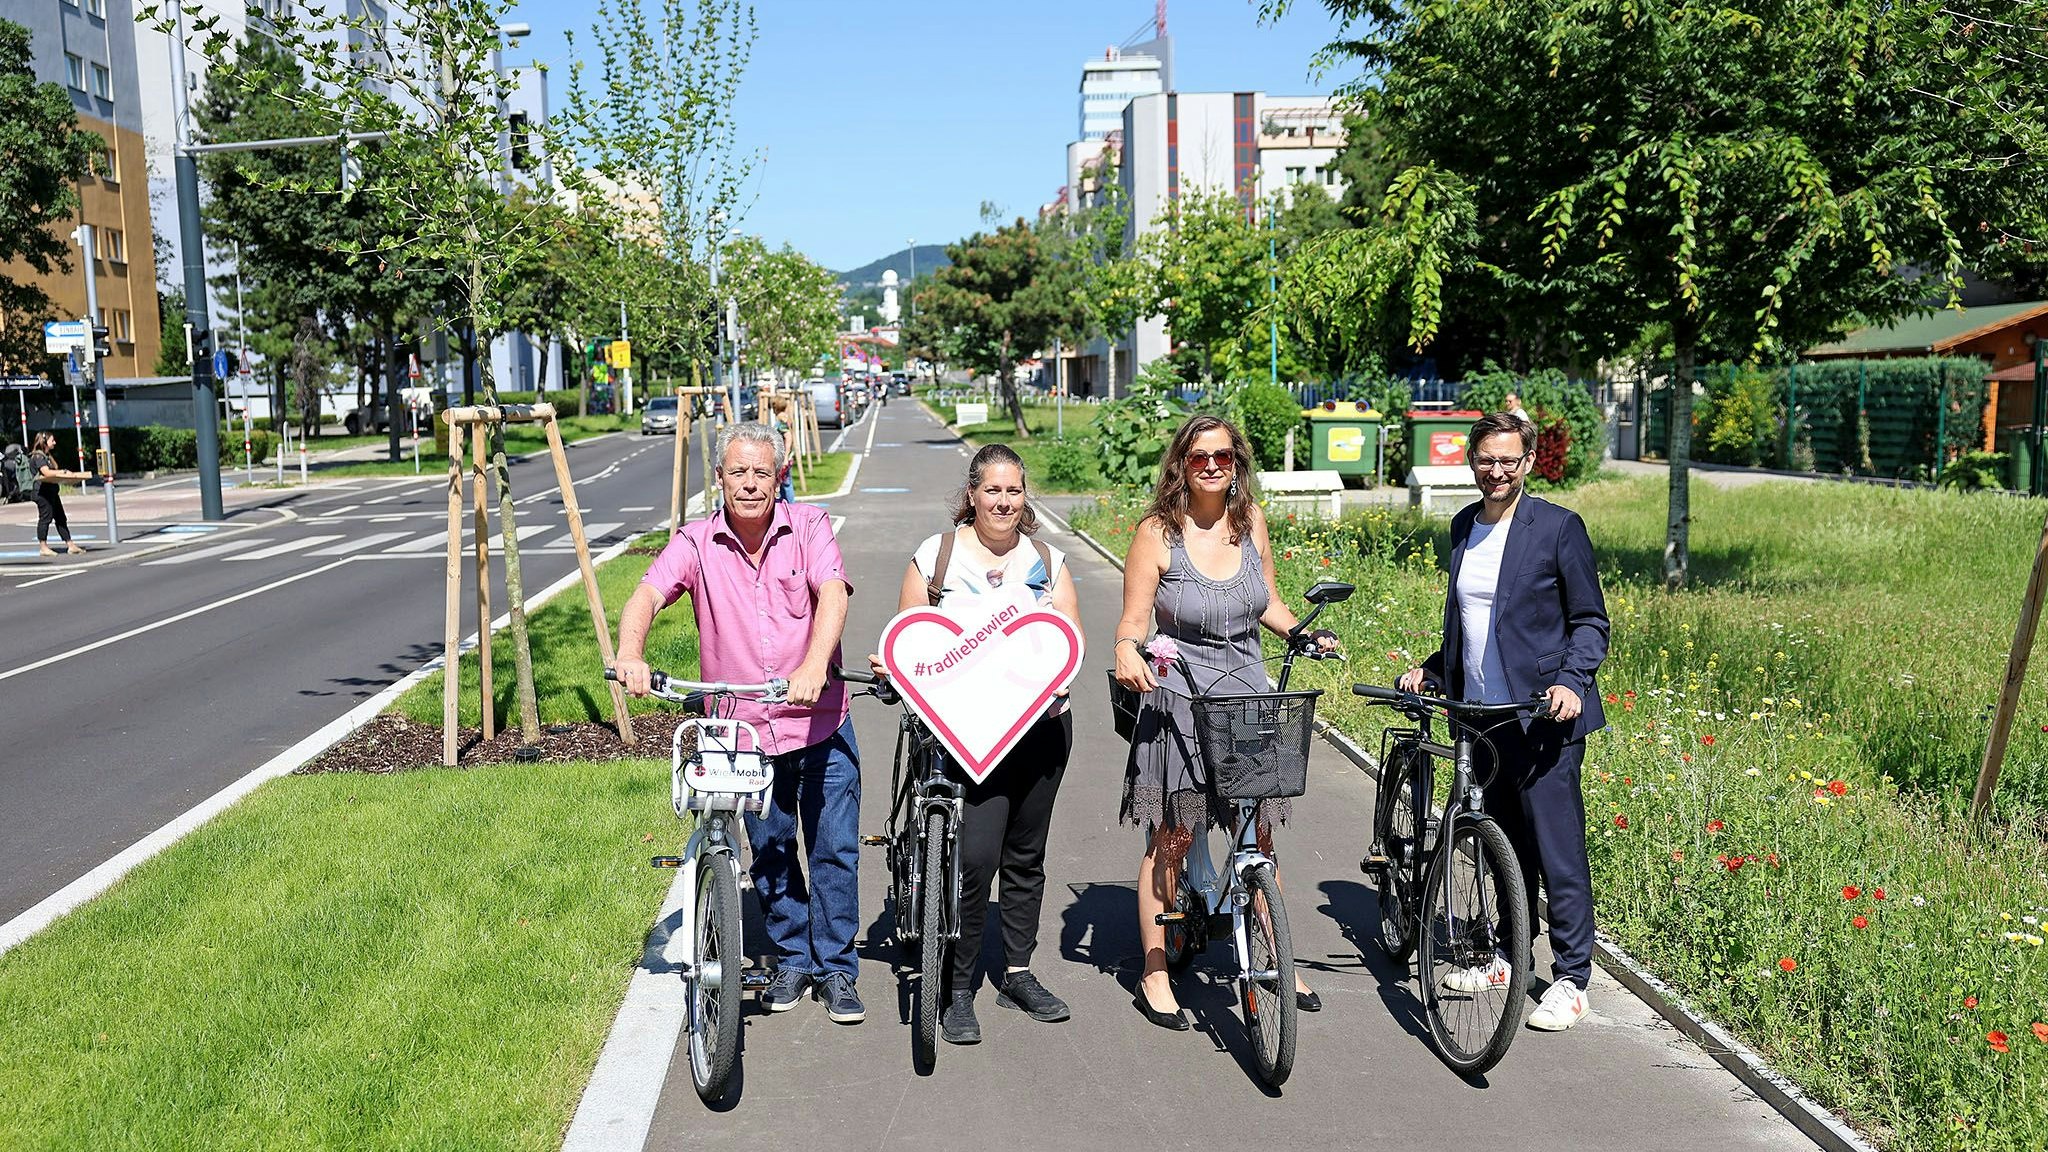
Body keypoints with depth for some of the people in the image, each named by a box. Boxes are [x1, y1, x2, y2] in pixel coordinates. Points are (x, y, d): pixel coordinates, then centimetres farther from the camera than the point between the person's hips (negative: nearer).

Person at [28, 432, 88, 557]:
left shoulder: (48, 456, 20)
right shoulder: (38, 456, -11)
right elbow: (46, 472, -23)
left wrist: (62, 474, 5)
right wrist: (63, 472, -19)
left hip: (52, 491, 10)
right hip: (42, 492, -10)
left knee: (61, 518, 7)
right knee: (45, 518, -5)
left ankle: (70, 546, 8)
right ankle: (43, 547, 2)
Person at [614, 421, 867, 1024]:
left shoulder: (808, 527, -6)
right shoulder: (697, 542, -4)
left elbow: (832, 593, -22)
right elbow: (647, 595, -18)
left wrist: (815, 665, -40)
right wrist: (630, 653, -40)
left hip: (821, 725, -1)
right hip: (744, 732, 1)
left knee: (834, 851, 3)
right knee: (770, 856, 14)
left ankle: (835, 968, 21)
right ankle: (792, 960, 33)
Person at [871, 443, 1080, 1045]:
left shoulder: (1048, 560, 11)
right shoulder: (935, 555, 3)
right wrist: (889, 664, -16)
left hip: (1042, 723, 4)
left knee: (1025, 855, 12)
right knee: (976, 855, -14)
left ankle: (1018, 974, 28)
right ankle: (958, 989, 1)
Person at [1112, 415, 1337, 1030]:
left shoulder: (1251, 521, 4)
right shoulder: (1158, 531, -9)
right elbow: (1133, 620, -9)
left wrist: (1305, 634, -2)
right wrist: (1127, 651, -30)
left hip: (1248, 695, 4)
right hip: (1178, 699, -4)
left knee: (1257, 836, 11)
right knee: (1171, 839, 1)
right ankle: (1155, 974, 16)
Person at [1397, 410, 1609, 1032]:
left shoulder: (1559, 527, -7)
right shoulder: (1463, 526, 12)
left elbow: (1591, 622, -4)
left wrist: (1570, 681, -18)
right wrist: (1431, 667, 10)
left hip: (1541, 718, -6)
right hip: (1480, 712, 6)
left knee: (1557, 847, -2)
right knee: (1506, 844, 16)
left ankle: (1571, 979, 8)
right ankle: (1510, 957, 29)